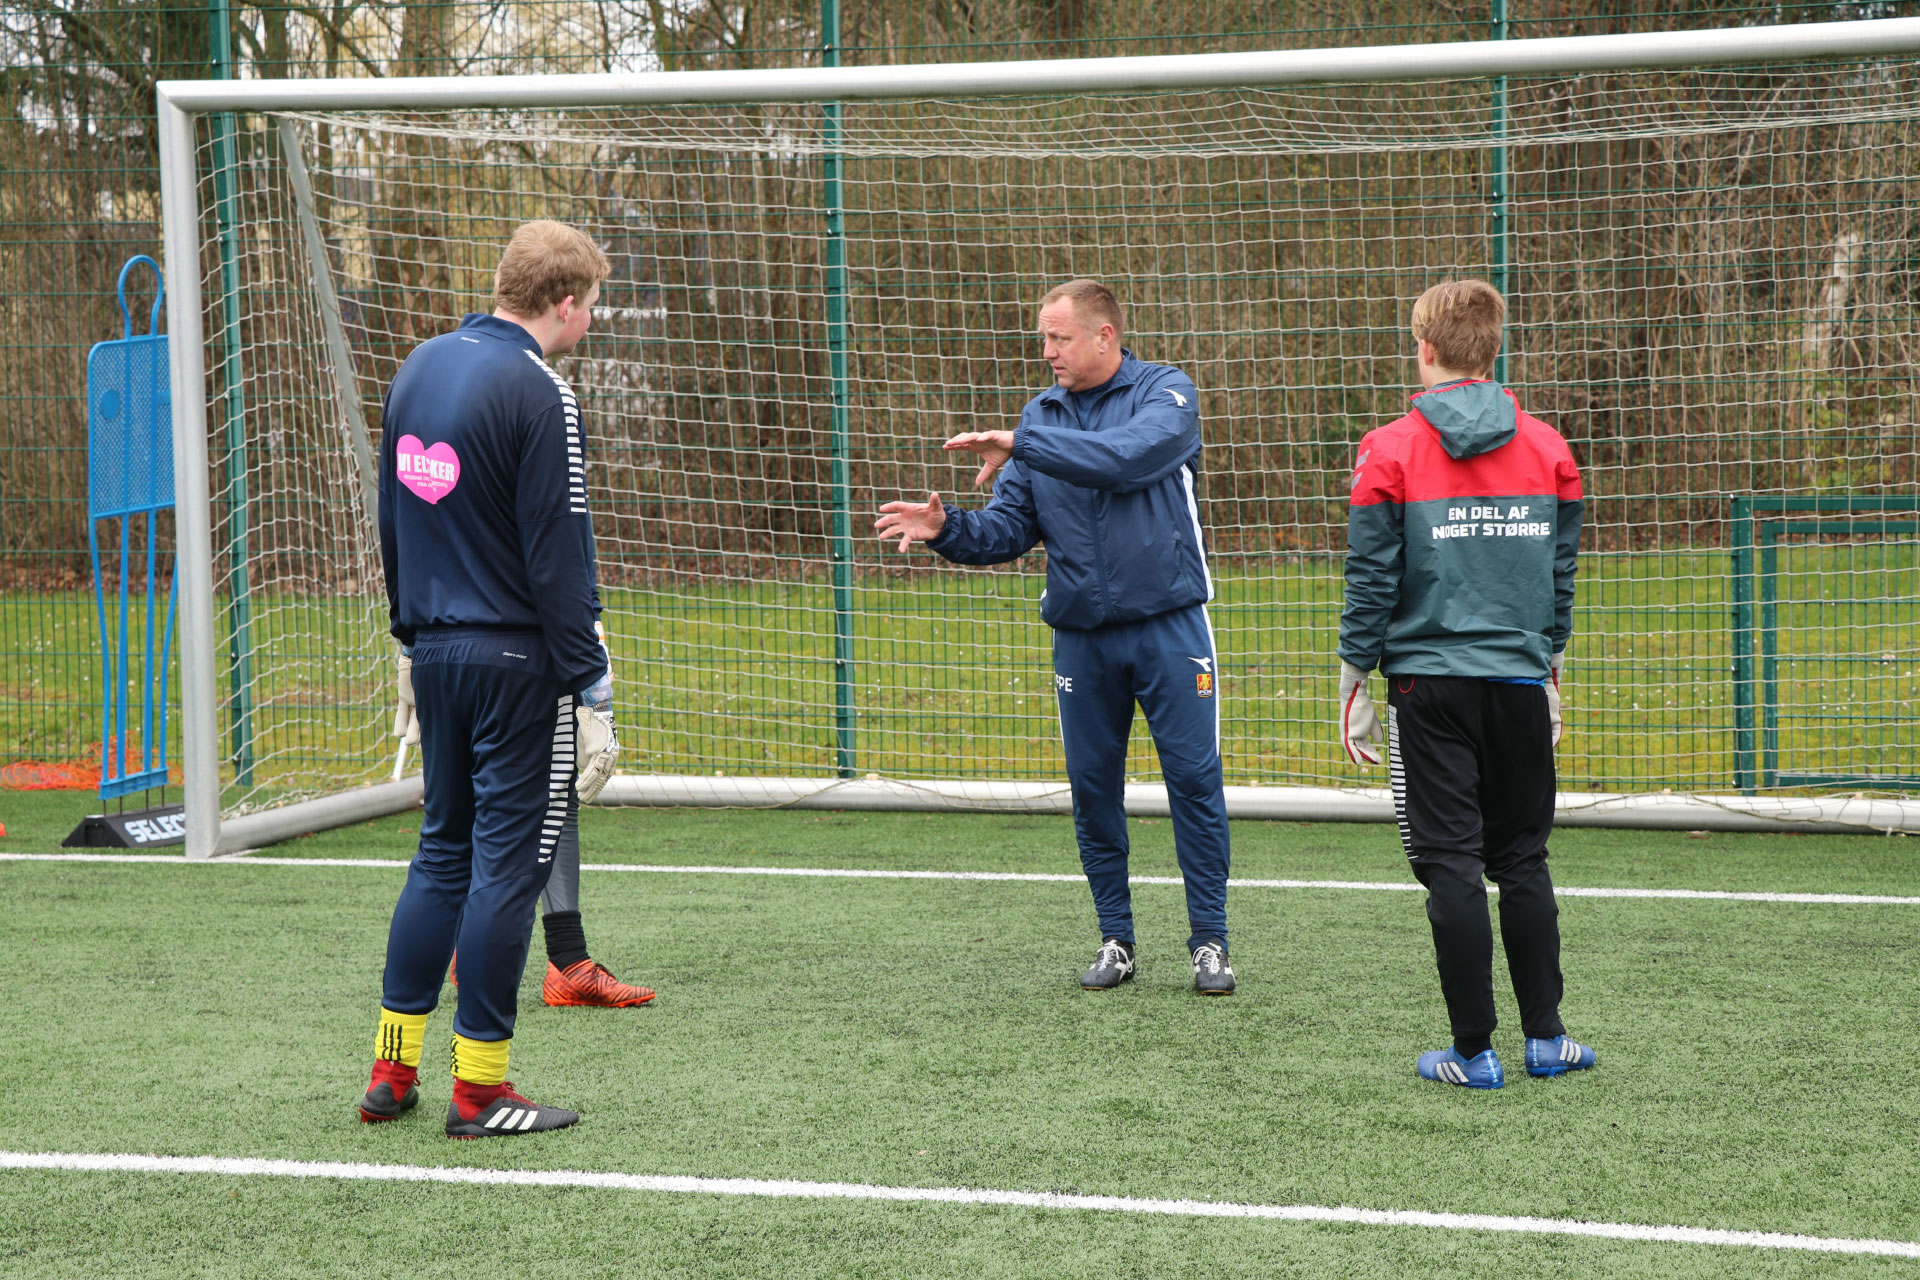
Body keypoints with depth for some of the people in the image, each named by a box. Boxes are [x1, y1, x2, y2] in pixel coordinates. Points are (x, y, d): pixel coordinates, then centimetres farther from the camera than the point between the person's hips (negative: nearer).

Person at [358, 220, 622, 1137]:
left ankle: (392, 1070, 18)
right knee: (509, 861, 0)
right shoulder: (538, 394, -15)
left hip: (437, 650, 8)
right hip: (517, 660, -8)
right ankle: (480, 1089, 5)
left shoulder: (420, 367, 9)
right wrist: (591, 692, -13)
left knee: (444, 850, 17)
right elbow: (560, 560, -17)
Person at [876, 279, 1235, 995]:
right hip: (1081, 636, 4)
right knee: (1092, 788, 6)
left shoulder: (1165, 393, -4)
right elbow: (1011, 530, 7)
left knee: (1194, 778, -3)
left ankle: (1210, 942, 5)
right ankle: (1115, 940, 18)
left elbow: (1129, 457, -25)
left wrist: (1020, 446, -24)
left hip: (1168, 626, -4)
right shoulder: (1041, 414, 9)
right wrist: (946, 530, -12)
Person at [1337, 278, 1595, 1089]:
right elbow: (1561, 578, 10)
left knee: (1452, 864, 1)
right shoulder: (1547, 450, 4)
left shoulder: (1390, 453, -6)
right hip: (1520, 684, 3)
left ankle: (1473, 1051, 3)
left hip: (1431, 685, -3)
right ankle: (1545, 1036, 15)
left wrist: (1353, 689, 3)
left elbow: (1370, 582, -5)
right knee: (1524, 860, 13)